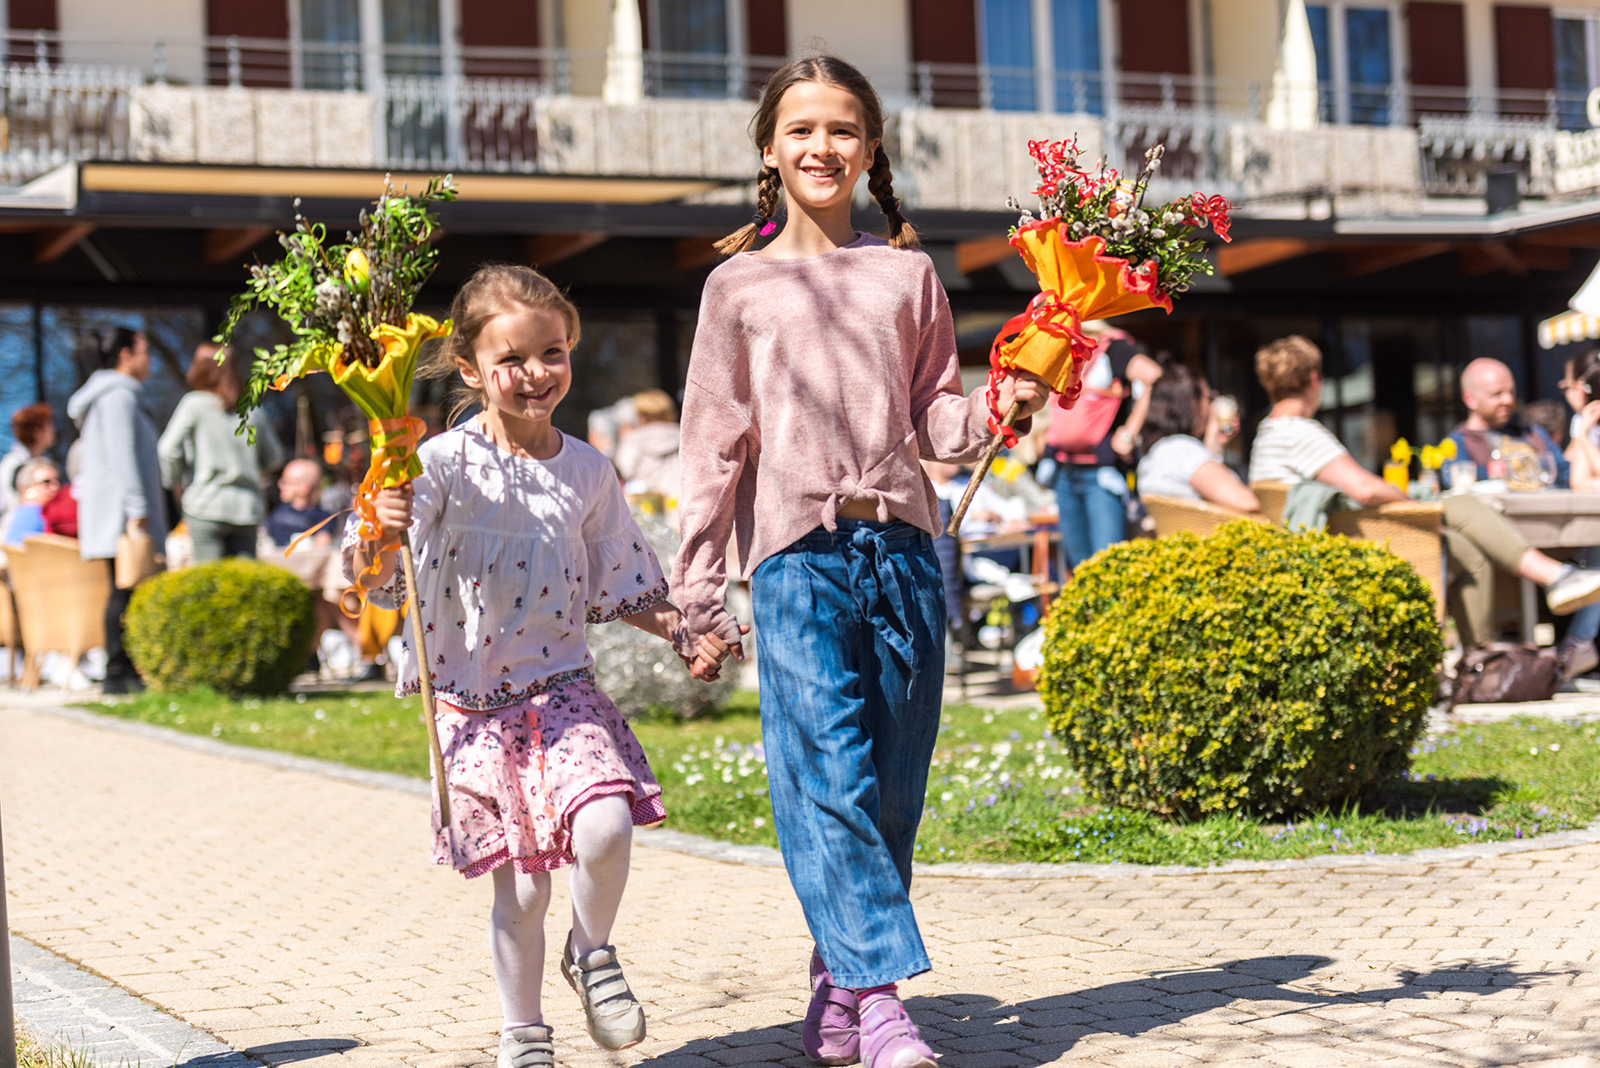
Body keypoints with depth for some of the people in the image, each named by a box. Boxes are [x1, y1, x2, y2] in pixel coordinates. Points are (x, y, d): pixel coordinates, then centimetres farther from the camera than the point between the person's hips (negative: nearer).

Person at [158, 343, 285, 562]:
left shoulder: (194, 404, -3)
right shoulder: (252, 410, 8)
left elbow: (168, 449, -10)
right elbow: (273, 457, 16)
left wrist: (175, 483, 6)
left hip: (207, 505, -4)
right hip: (247, 507, 4)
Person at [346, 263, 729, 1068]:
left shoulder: (586, 469, 4)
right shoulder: (444, 464, -10)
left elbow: (617, 586, 15)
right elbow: (374, 579, -14)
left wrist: (679, 631, 3)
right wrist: (376, 532, -34)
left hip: (563, 690, 3)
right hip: (473, 706, -2)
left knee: (604, 828, -22)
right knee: (520, 885, 1)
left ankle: (592, 952, 9)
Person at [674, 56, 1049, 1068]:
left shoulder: (908, 274, 13)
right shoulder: (741, 285, 8)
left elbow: (935, 419, 15)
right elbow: (716, 442, 7)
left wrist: (1002, 410, -6)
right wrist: (700, 586, 2)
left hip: (902, 545, 3)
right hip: (798, 552, -2)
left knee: (893, 784, 3)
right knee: (828, 775, -14)